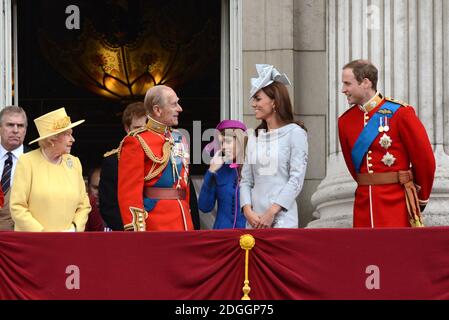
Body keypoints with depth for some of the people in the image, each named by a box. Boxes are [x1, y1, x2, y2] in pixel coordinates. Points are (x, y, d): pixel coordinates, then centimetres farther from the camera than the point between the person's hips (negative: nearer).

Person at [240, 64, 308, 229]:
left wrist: (271, 212, -13)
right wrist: (248, 211, -5)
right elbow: (246, 180, 12)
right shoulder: (254, 137, 15)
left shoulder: (295, 133, -1)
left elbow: (296, 179, -8)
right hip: (255, 220, 5)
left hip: (281, 217, -5)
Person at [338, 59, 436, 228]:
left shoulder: (400, 113, -8)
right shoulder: (345, 120, 7)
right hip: (364, 205, 5)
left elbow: (425, 159, -3)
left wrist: (422, 199, 6)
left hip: (397, 205, -5)